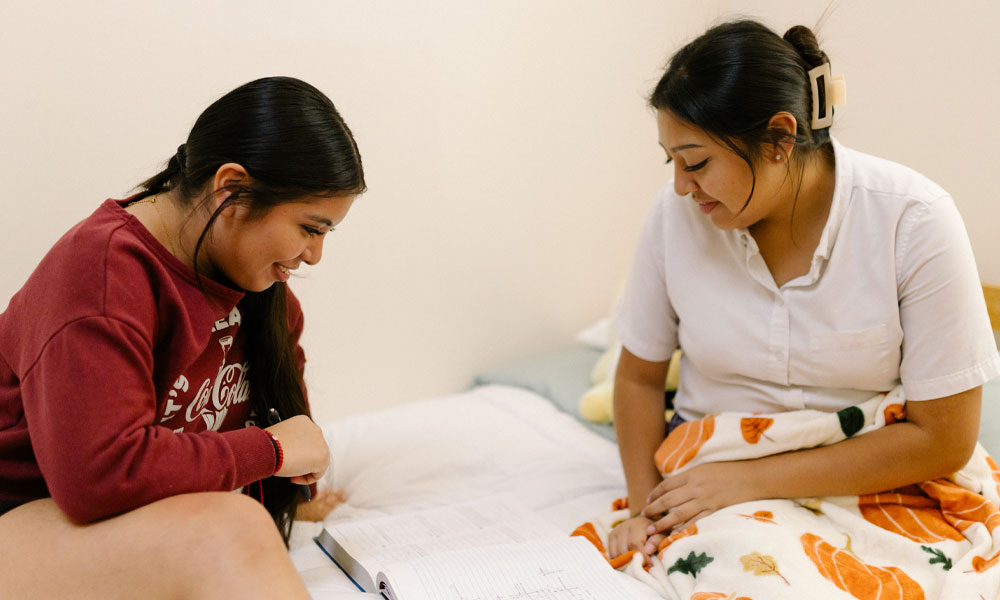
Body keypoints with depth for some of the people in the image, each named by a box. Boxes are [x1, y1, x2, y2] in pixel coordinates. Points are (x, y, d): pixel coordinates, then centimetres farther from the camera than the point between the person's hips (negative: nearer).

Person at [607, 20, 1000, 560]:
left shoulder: (914, 220, -17)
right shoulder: (677, 213, -9)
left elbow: (944, 439, -15)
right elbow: (639, 377, 4)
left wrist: (751, 479, -19)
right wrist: (644, 509, -10)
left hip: (861, 482, -2)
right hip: (704, 469, 2)